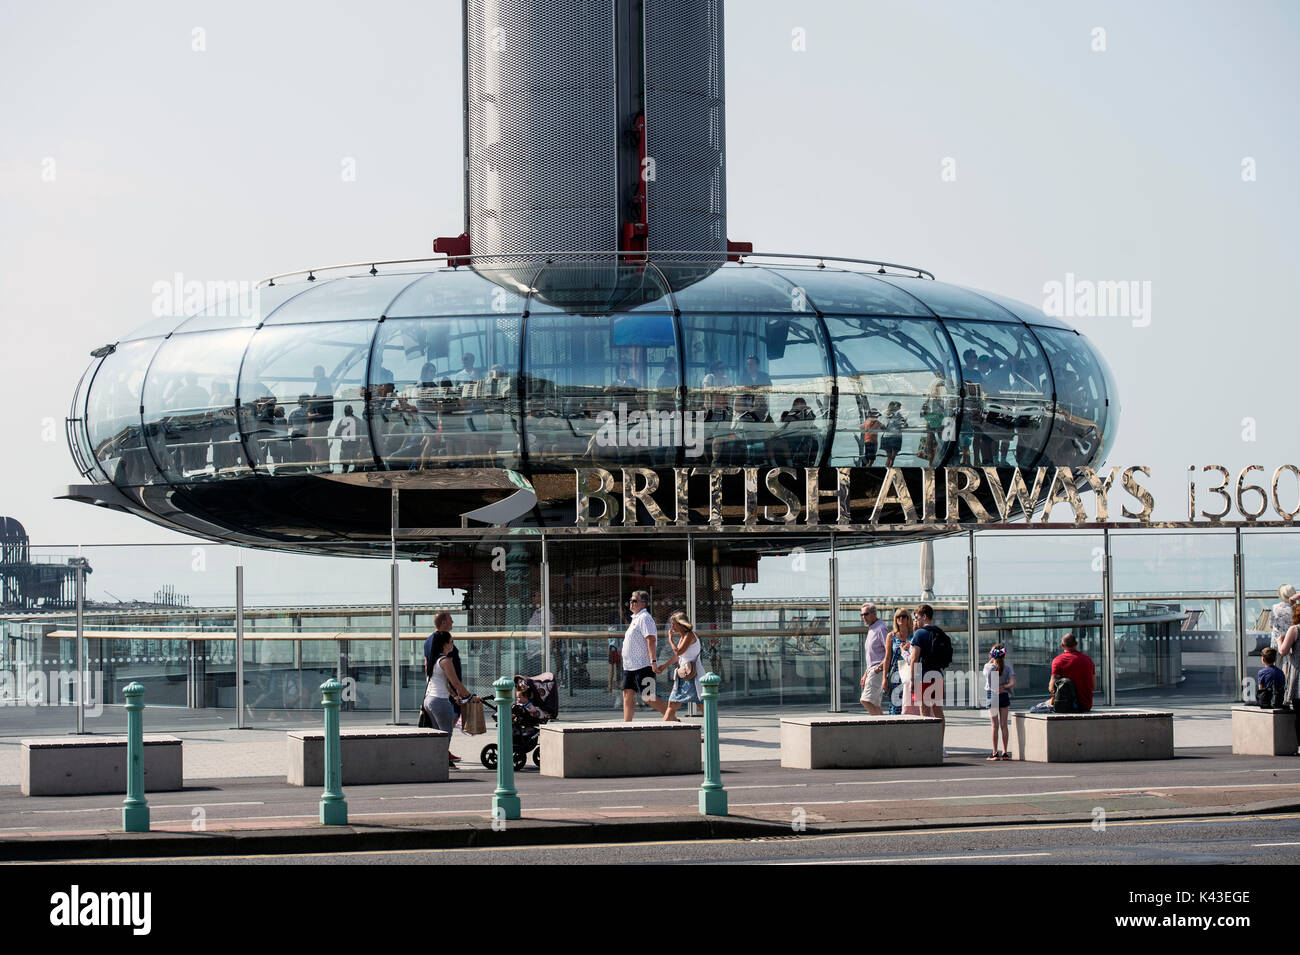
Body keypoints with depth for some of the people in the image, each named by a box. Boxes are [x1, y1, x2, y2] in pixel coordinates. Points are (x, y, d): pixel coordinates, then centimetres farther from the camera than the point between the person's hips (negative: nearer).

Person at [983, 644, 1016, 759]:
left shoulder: (987, 667, -6)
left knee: (995, 725, 3)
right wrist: (1004, 687, -3)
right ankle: (1005, 752, 9)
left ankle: (995, 753, 0)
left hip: (991, 697, -1)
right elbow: (1013, 683, -14)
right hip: (1004, 696, 1)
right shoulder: (1008, 667, -5)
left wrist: (991, 660, 14)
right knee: (1004, 725, 7)